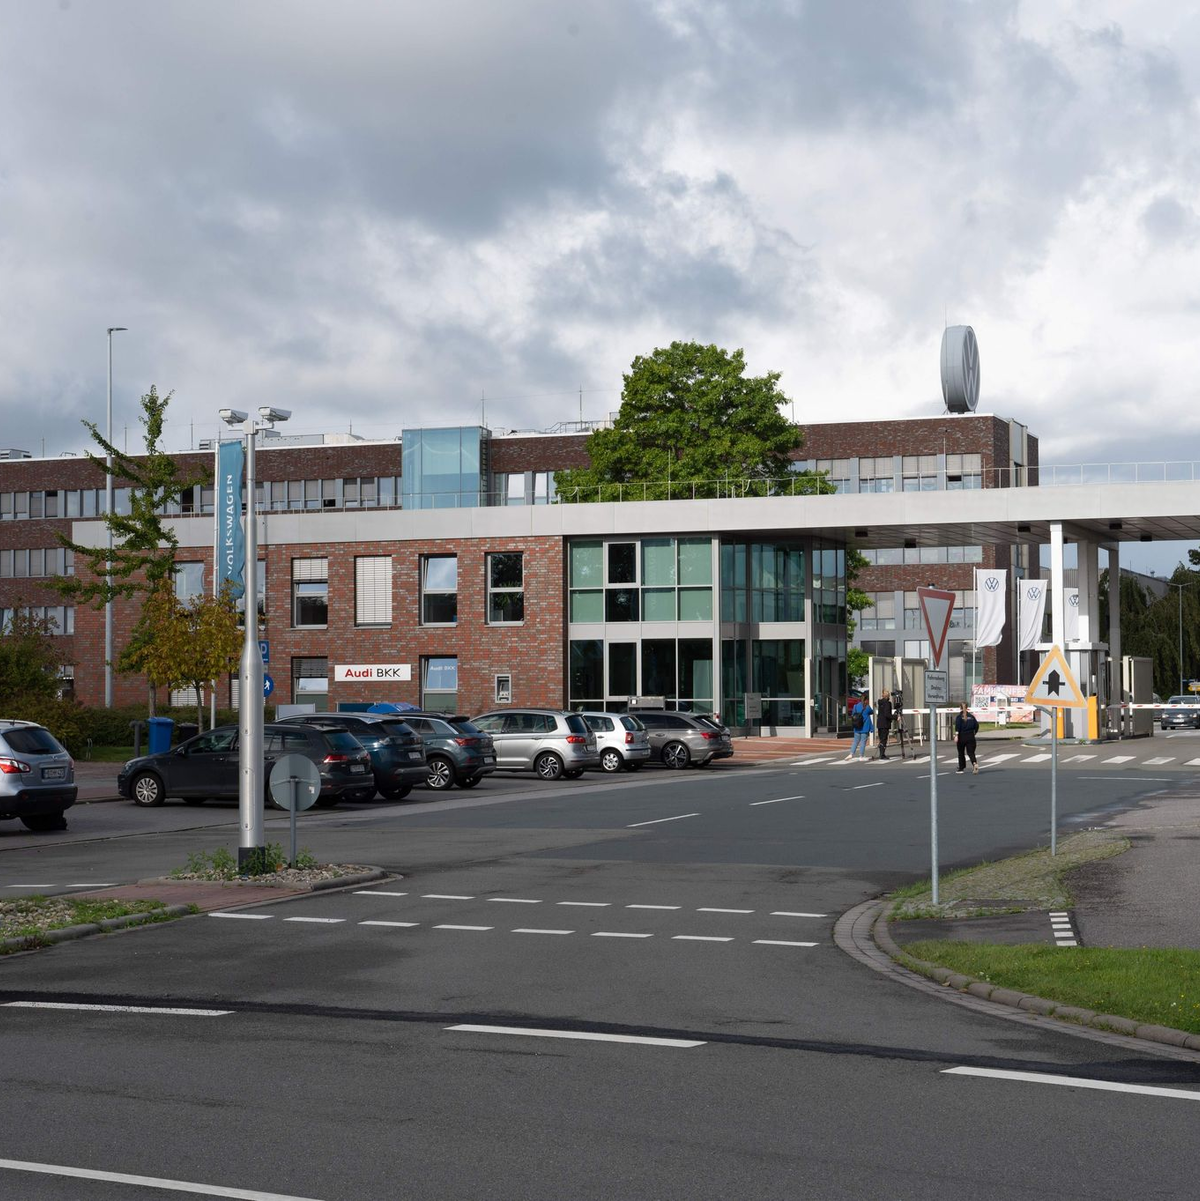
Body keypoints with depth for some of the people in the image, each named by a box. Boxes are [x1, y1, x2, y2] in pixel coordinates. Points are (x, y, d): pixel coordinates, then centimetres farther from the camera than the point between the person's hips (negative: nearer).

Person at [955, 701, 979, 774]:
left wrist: (956, 735, -22)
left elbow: (957, 726, -17)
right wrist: (974, 733, 22)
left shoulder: (959, 717, -4)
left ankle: (961, 768, 18)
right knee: (971, 752, 2)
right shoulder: (971, 716, 7)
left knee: (961, 753, 11)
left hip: (962, 737, -3)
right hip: (970, 737, 3)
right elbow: (976, 726, 7)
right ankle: (974, 763, -26)